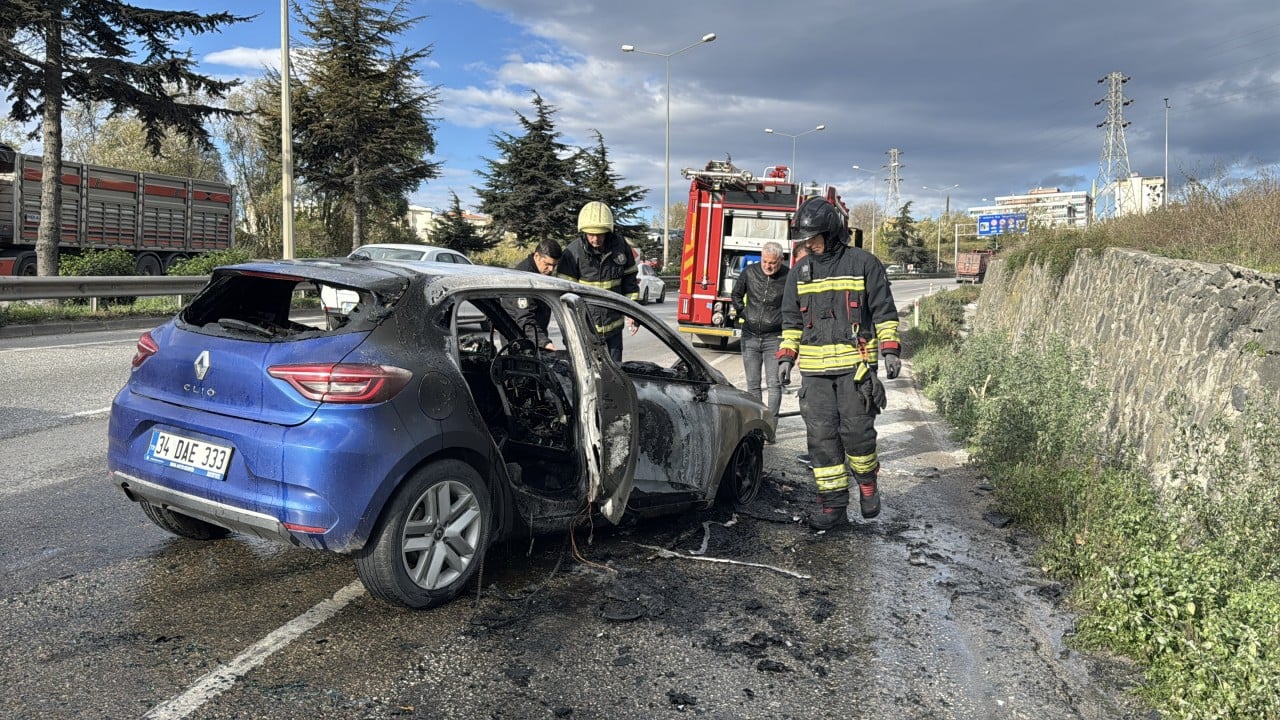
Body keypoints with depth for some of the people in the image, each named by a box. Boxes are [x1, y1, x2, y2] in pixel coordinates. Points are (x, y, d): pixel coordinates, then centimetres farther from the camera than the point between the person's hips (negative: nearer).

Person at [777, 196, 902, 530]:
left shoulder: (863, 263, 1)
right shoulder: (800, 271, 12)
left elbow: (884, 310, 2)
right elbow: (792, 318, 17)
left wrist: (890, 349, -7)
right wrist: (786, 356, 8)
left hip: (856, 364, -3)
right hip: (815, 369, 4)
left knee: (856, 431, -4)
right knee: (821, 436, 1)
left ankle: (867, 480, 25)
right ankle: (833, 504, 9)